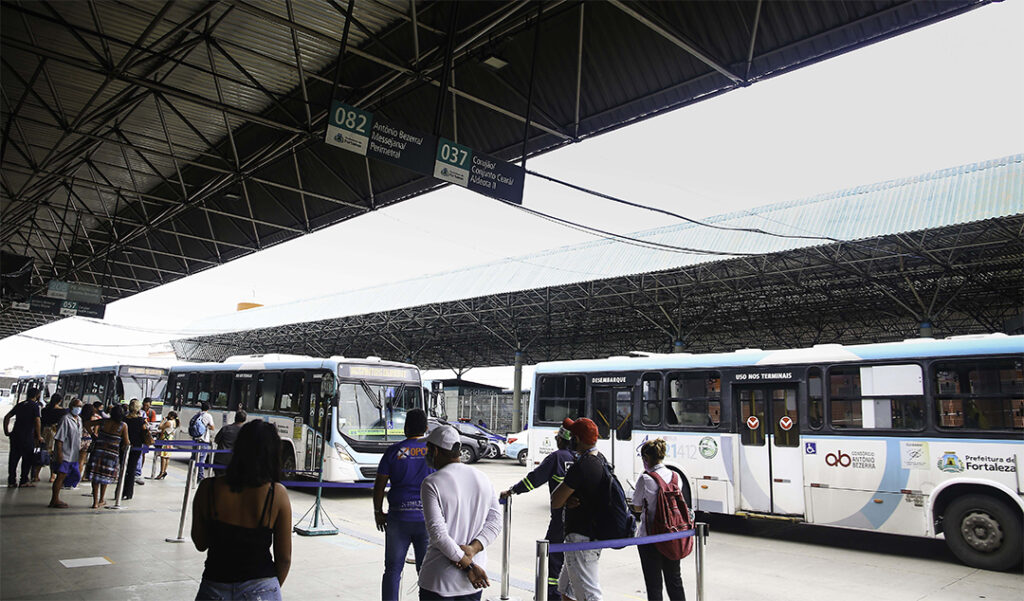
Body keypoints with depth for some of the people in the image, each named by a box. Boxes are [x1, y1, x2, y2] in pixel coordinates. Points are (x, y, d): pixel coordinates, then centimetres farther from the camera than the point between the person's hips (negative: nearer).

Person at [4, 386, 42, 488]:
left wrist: (6, 431, 21)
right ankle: (24, 481, 6)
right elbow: (37, 421, -14)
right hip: (27, 437, -6)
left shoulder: (20, 405, 13)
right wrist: (39, 437, -7)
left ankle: (11, 481, 13)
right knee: (27, 459, 4)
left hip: (15, 435, 6)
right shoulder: (35, 405, -6)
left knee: (13, 458, 10)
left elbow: (7, 417, 15)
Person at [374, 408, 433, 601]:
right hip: (428, 518, 1)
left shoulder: (394, 451, -2)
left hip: (399, 518, -1)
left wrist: (378, 512, 11)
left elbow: (379, 485, 0)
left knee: (393, 570, 10)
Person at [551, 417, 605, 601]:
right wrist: (568, 499, -7)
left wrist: (564, 491, -1)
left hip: (580, 538, -10)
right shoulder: (601, 459, 7)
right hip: (595, 535, 10)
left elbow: (555, 503, -18)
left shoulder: (581, 467, -23)